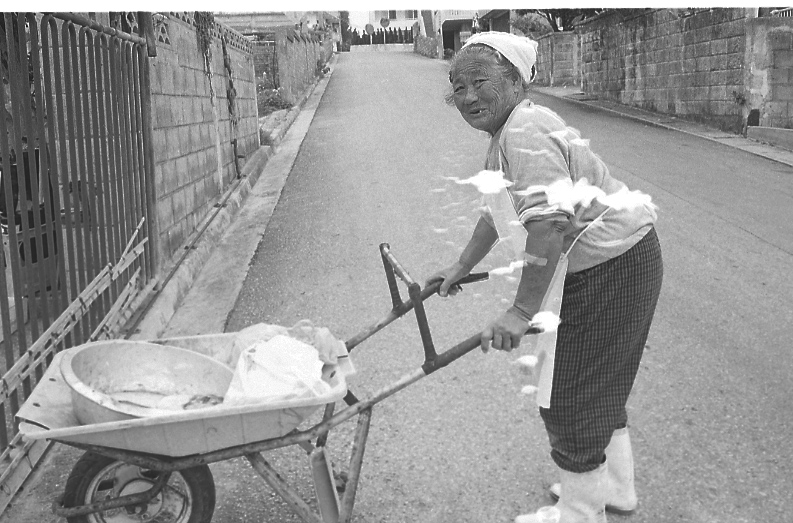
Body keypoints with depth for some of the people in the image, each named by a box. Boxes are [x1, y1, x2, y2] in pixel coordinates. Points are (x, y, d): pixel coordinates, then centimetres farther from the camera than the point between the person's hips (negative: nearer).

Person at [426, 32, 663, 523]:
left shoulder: (525, 133, -24)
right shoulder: (508, 133, 10)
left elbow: (549, 224, -34)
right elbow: (496, 210, 22)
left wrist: (522, 311, -33)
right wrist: (461, 267, 26)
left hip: (615, 266, -11)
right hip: (600, 266, 11)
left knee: (571, 398, 2)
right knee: (601, 385, 24)